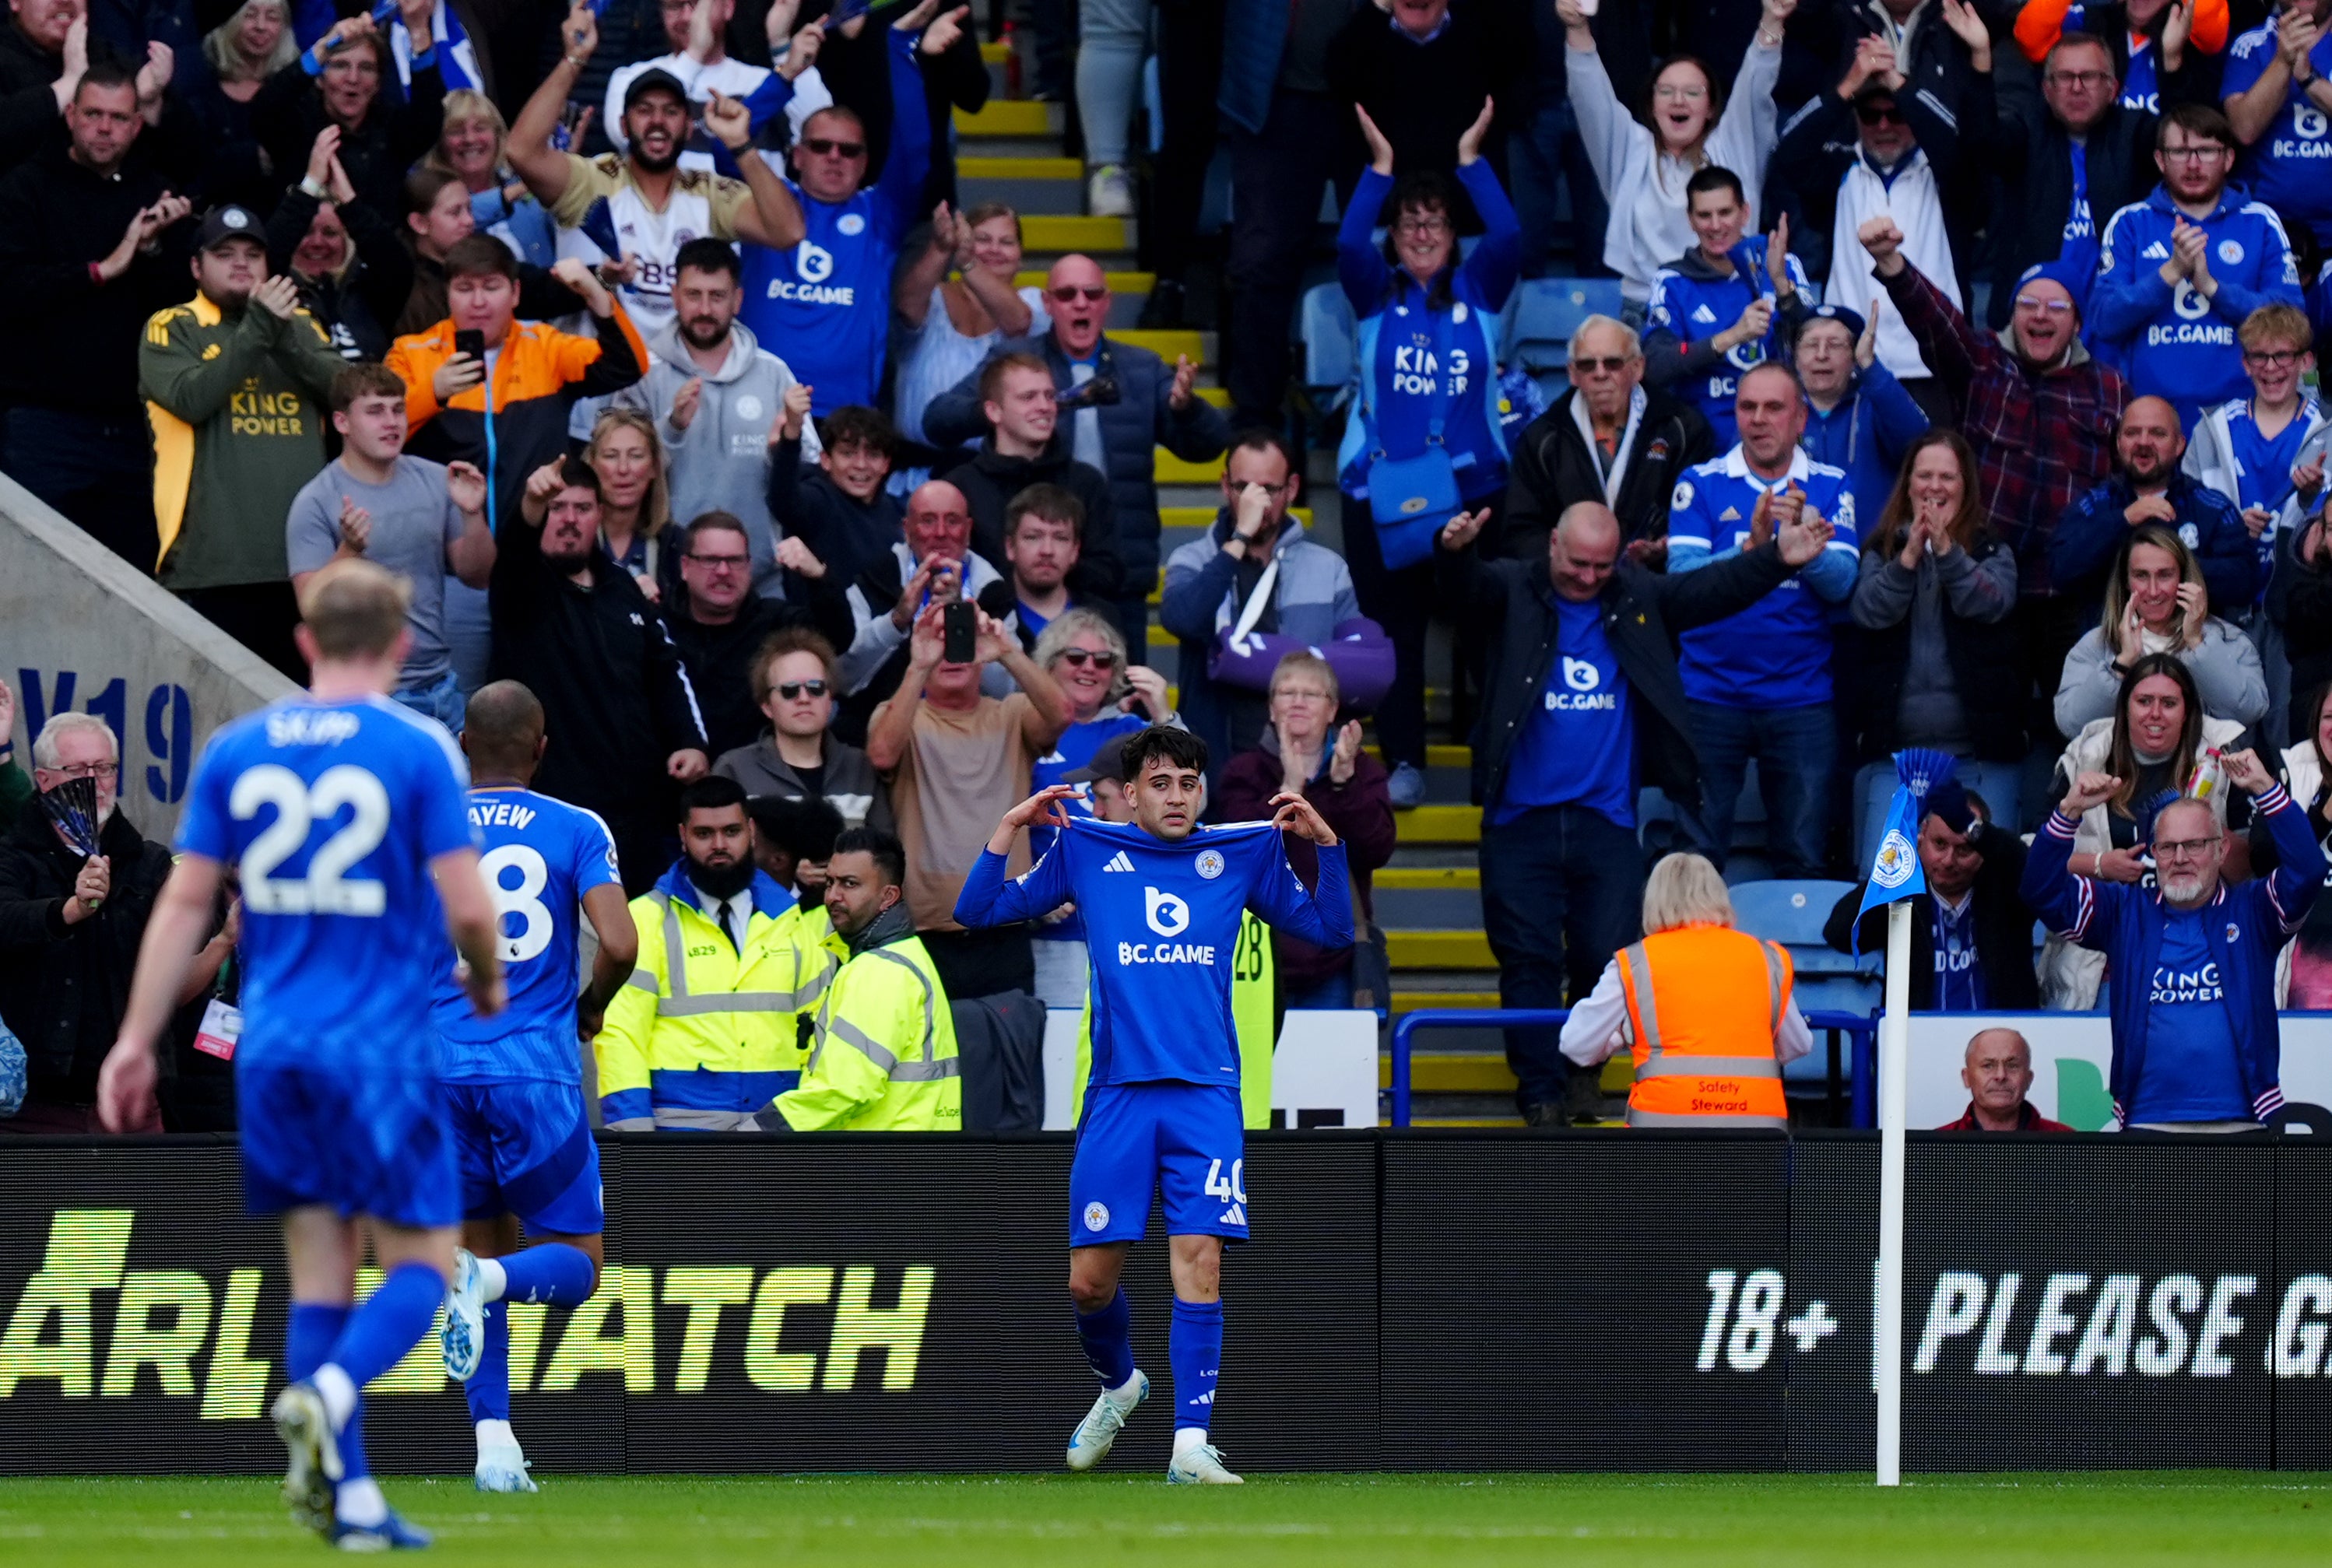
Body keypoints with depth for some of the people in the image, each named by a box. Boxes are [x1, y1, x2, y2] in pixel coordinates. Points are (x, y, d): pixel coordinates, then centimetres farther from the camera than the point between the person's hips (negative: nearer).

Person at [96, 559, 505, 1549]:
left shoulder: (234, 750, 6)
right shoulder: (417, 750, -7)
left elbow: (185, 901, 5)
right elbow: (466, 906, -9)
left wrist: (137, 1039, 8)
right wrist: (488, 985, 12)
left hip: (272, 1049, 4)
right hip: (382, 1049, -4)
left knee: (320, 1272, 9)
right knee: (419, 1265, 1)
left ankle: (350, 1498, 5)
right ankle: (329, 1394, -28)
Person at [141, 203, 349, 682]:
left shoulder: (300, 325, 17)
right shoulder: (171, 330, 5)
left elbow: (340, 384, -1)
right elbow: (191, 398, -14)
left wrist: (283, 334, -17)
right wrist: (257, 329, -18)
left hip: (302, 558, 4)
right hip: (212, 565, -4)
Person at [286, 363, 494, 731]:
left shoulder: (435, 482, 5)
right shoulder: (314, 503, -8)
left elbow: (477, 577, 7)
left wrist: (473, 516, -10)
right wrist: (349, 551, -30)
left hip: (440, 686, 4)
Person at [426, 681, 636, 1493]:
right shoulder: (576, 831, 2)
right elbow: (619, 944, -10)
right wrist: (590, 1007, 10)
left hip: (441, 1069, 3)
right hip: (537, 1070, -3)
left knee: (483, 1248, 14)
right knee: (577, 1264, 6)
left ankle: (493, 1442, 2)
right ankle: (484, 1279, -28)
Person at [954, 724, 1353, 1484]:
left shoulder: (1244, 852, 11)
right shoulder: (1086, 851, 9)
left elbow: (1330, 930, 15)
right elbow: (979, 911, 11)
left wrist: (1327, 844, 2)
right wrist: (1010, 828, -1)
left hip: (1206, 1093, -1)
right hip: (1118, 1093, 1)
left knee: (1199, 1260, -14)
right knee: (1090, 1278, 1)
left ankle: (1191, 1442, -15)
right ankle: (1118, 1383, 32)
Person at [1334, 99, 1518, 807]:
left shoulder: (1477, 291, 8)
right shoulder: (1376, 296, 6)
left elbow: (1509, 236, -7)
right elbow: (1347, 245, -11)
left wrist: (1471, 159, -6)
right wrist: (1380, 166, -12)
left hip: (1470, 483, 0)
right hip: (1383, 490, 0)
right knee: (1394, 629, 1)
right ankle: (1403, 763, 6)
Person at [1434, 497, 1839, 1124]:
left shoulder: (1640, 599, 9)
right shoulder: (1515, 593, 1)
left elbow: (1715, 590, 2)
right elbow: (1468, 587, -17)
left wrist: (1778, 558, -15)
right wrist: (1454, 553, -41)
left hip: (1609, 820, 2)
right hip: (1522, 819, -2)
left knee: (1606, 954, 0)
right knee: (1528, 957, -4)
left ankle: (1584, 1066, 22)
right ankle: (1540, 1089, 2)